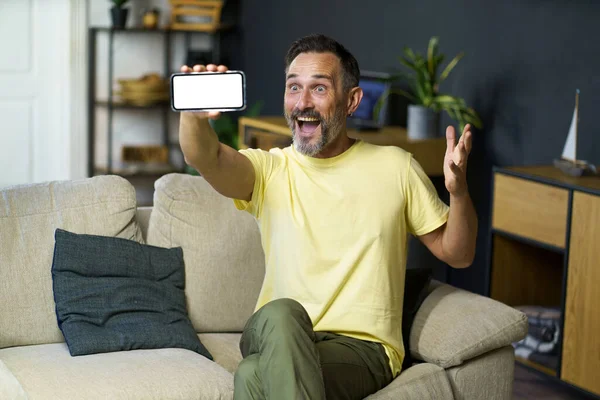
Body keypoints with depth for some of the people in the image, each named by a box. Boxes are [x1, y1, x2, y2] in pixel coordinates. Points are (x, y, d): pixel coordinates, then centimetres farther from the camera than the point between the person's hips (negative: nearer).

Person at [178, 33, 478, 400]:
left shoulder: (395, 168, 8)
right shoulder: (269, 170, 7)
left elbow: (457, 254, 10)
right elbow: (206, 158, -16)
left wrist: (459, 189, -11)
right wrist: (194, 115, -40)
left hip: (363, 347, -2)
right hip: (275, 339, 2)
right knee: (281, 313, -36)